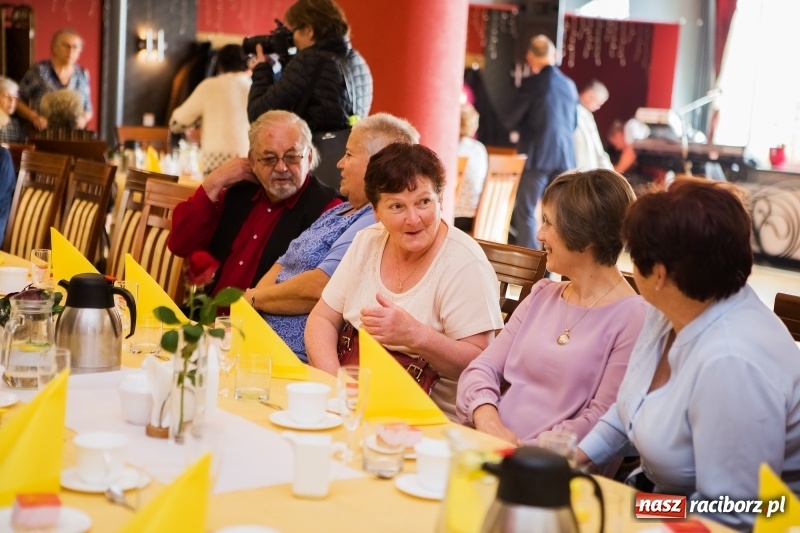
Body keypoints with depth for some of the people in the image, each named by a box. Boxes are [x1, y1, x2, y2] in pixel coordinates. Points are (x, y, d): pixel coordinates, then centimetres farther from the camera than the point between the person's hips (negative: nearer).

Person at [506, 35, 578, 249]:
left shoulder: (532, 83, -10)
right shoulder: (569, 84, 7)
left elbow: (511, 122, -5)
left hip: (537, 156, -5)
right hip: (564, 157, 5)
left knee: (525, 211, 1)